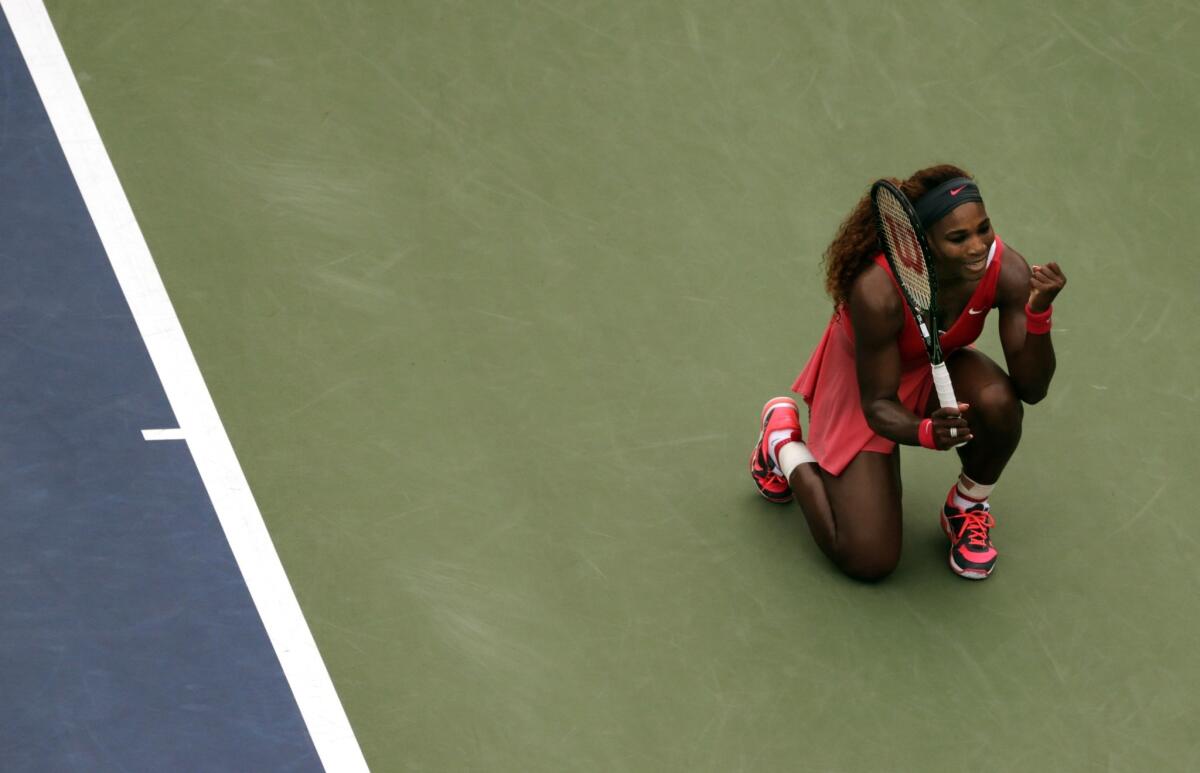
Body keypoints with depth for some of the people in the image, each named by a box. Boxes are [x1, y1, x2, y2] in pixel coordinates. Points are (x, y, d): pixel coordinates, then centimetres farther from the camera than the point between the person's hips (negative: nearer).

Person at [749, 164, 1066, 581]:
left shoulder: (1007, 270, -28)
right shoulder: (878, 291, -38)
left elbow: (1031, 389, -25)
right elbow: (878, 406, -27)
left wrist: (1039, 311, -42)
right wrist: (927, 432, -49)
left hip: (938, 367, 3)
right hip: (866, 383, -3)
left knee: (999, 402, -34)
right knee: (868, 561, -8)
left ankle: (967, 506, 0)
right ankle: (783, 437, 18)